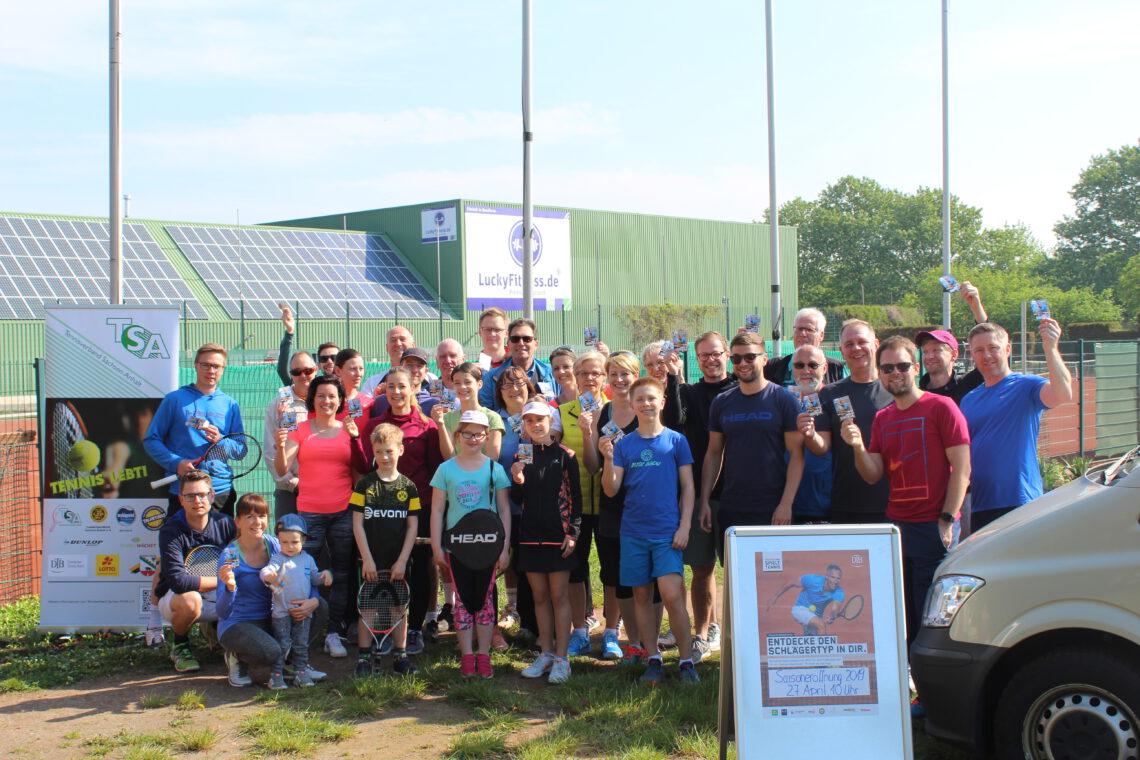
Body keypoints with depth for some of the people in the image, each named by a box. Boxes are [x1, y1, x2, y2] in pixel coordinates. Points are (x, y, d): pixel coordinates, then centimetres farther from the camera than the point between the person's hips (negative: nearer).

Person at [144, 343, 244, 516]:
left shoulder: (230, 405, 12)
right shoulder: (175, 399, 5)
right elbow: (151, 440, 3)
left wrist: (220, 441, -12)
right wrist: (176, 463, -13)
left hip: (222, 489, 3)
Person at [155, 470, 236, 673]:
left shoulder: (225, 523, -9)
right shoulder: (170, 531, -21)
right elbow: (178, 582, -31)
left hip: (219, 597, 4)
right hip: (175, 597, -4)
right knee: (190, 600, -38)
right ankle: (180, 645, -4)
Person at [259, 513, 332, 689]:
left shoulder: (308, 559, 8)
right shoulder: (278, 559, -6)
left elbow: (314, 578, 16)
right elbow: (265, 571, -22)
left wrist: (324, 576, -4)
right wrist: (270, 577, -45)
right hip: (281, 612, -4)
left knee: (301, 644, 12)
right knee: (282, 644, -2)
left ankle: (301, 671, 21)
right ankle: (276, 674, 5)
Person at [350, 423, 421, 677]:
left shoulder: (408, 487, 2)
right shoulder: (364, 485, 0)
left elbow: (412, 526, 2)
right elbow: (357, 524, -2)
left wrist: (402, 560, -6)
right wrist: (367, 559, -9)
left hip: (398, 561, 1)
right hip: (371, 560, -1)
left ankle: (400, 657, 16)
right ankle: (364, 658, 12)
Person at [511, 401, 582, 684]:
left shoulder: (565, 456, -1)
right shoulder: (521, 457, 7)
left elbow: (575, 497, -1)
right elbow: (516, 499, 8)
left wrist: (572, 532, -7)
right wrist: (517, 480, -12)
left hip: (558, 534, -3)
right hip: (530, 534, 3)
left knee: (559, 596, -1)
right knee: (539, 596, 9)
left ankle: (561, 658, 2)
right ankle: (546, 654, 17)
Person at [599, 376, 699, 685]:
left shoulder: (676, 440, 1)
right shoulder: (624, 444, 6)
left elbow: (688, 487, 4)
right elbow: (610, 490, 2)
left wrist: (684, 527, -5)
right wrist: (608, 459, -14)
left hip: (667, 531, -3)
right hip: (633, 531, 3)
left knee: (672, 595, -12)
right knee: (642, 595, 7)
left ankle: (687, 660, -1)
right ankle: (653, 660, 16)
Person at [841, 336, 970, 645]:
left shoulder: (941, 407, -3)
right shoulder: (882, 418, 14)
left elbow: (962, 469, -7)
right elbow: (873, 475, 8)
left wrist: (947, 520, -12)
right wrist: (858, 446, -11)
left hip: (934, 528, -5)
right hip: (895, 526, 5)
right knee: (901, 617, 7)